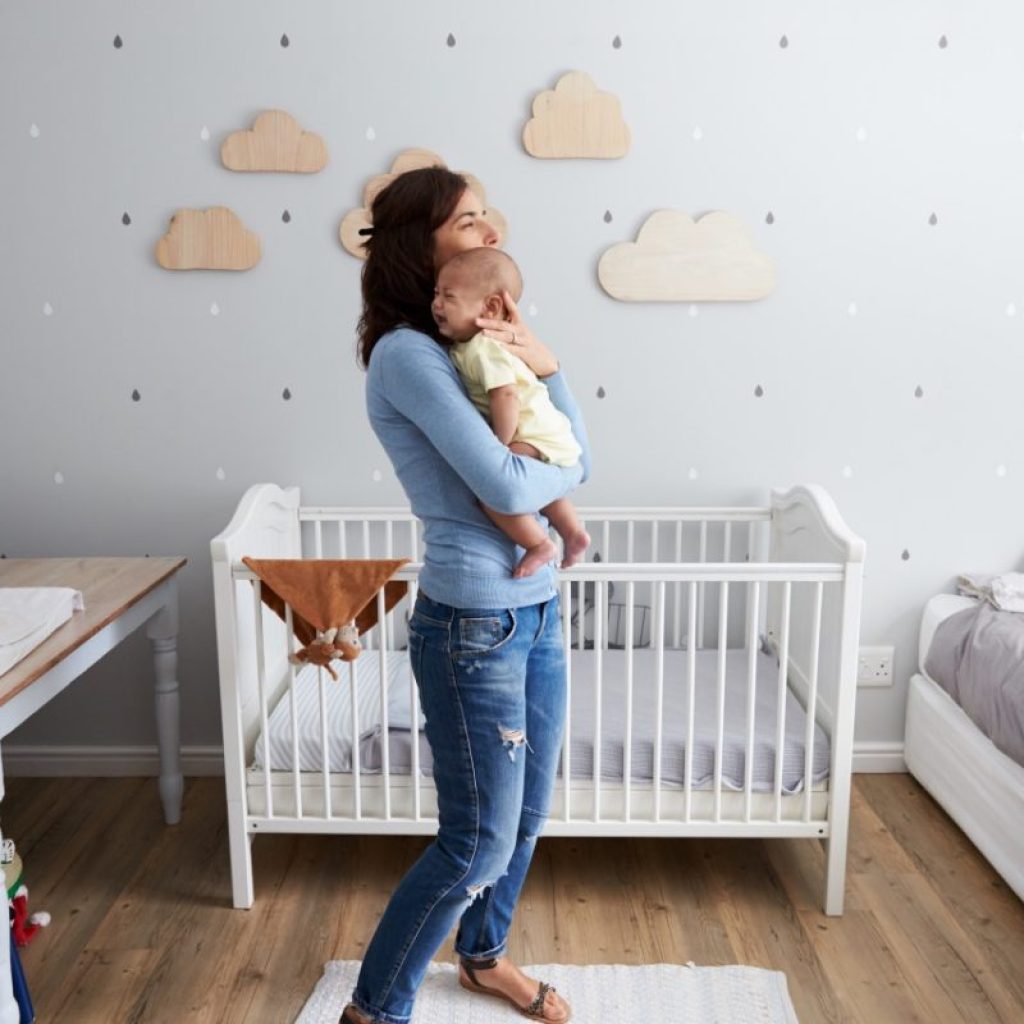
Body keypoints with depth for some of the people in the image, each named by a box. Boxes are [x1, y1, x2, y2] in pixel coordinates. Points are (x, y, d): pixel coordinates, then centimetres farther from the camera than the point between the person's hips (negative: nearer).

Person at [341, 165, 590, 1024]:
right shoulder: (406, 353, -16)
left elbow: (579, 457, 6)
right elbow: (508, 487, -24)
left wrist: (545, 364, -8)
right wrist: (564, 467, -4)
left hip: (537, 611, 9)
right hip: (474, 628, -8)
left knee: (527, 815, 21)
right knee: (478, 843, 2)